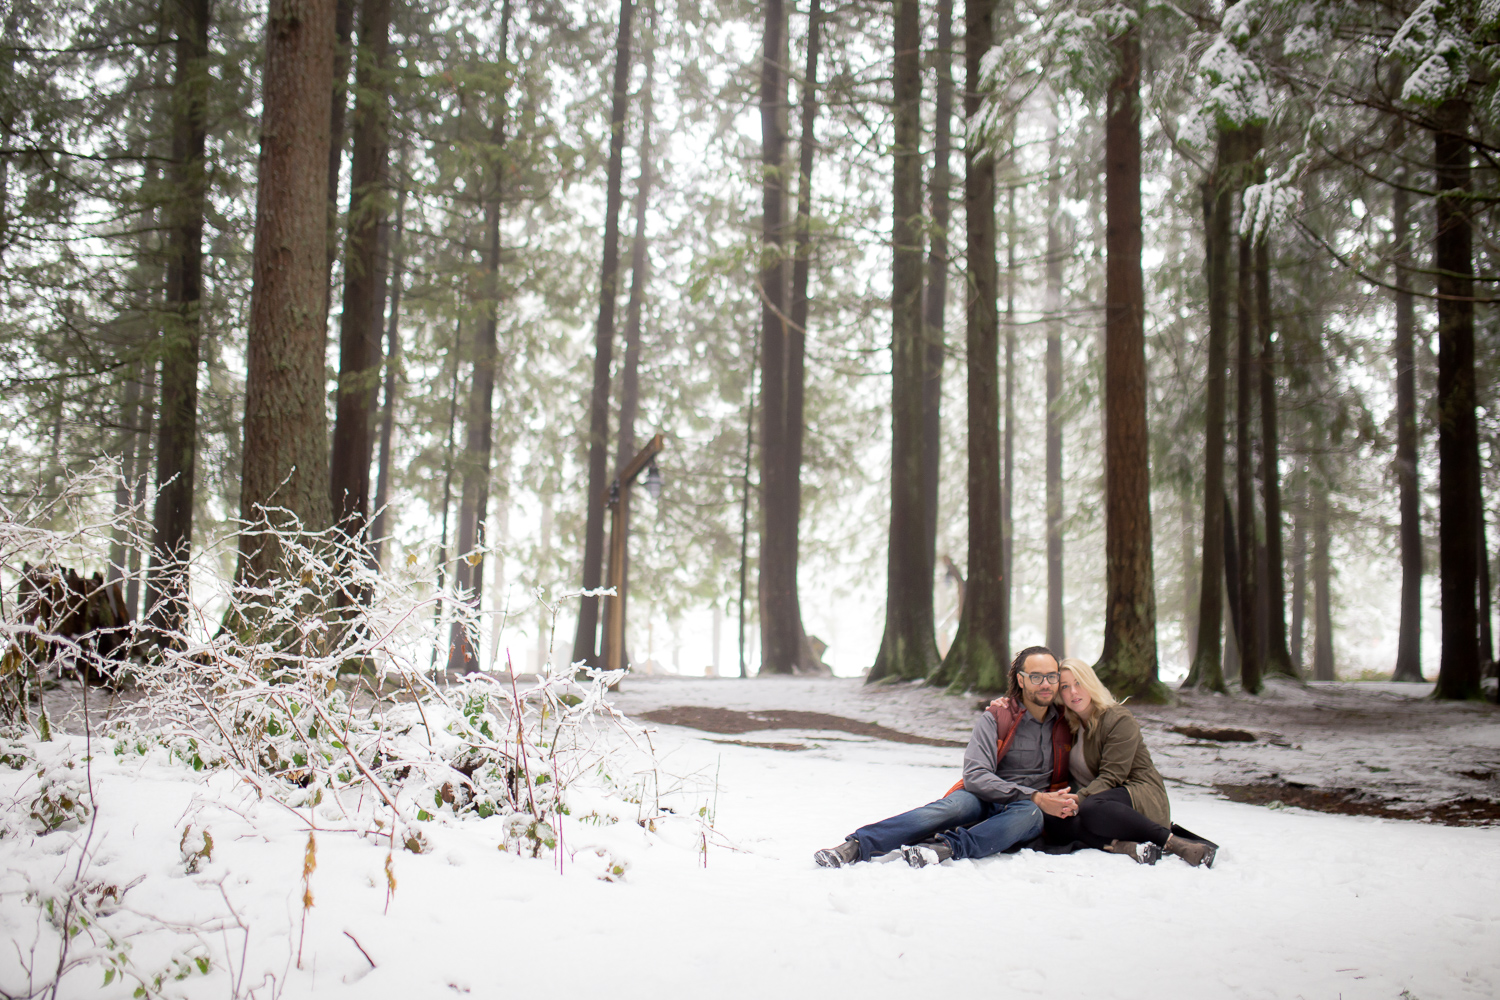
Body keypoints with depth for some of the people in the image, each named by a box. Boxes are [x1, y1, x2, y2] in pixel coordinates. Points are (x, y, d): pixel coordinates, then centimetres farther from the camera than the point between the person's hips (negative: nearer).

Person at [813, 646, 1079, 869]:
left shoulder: (1066, 725, 9)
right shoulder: (995, 718, -1)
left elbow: (1068, 779, 22)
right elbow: (975, 775, -11)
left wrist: (1068, 802, -2)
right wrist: (1036, 797, -19)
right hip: (985, 801, -1)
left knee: (1028, 813, -36)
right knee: (955, 804, -36)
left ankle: (947, 846, -56)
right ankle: (856, 846, -50)